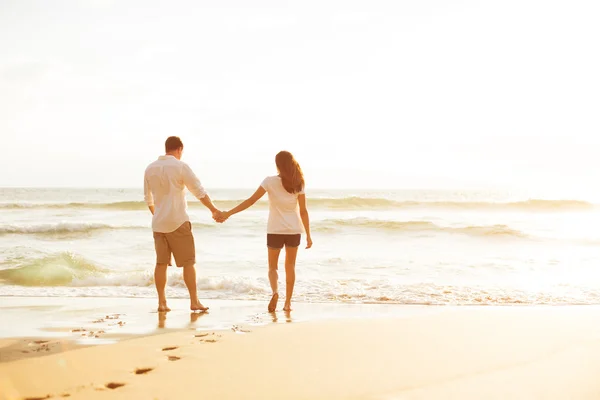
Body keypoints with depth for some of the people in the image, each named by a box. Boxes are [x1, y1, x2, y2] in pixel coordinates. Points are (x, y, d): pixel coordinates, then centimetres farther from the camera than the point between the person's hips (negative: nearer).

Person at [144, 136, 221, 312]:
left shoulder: (150, 169, 8)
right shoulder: (180, 166, -8)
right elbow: (199, 192, -7)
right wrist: (214, 210, 4)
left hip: (158, 223, 5)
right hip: (178, 222, -5)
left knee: (161, 263, 8)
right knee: (188, 262, 2)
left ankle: (162, 302, 9)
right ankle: (194, 301, 2)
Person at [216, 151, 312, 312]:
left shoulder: (270, 181, -9)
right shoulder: (298, 184, -4)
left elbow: (251, 200, -13)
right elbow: (303, 211, -4)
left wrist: (228, 213, -11)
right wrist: (308, 235, 1)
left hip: (275, 230, -2)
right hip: (294, 230, 2)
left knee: (272, 266, 11)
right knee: (290, 266, 15)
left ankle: (275, 291, -17)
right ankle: (288, 302, 14)